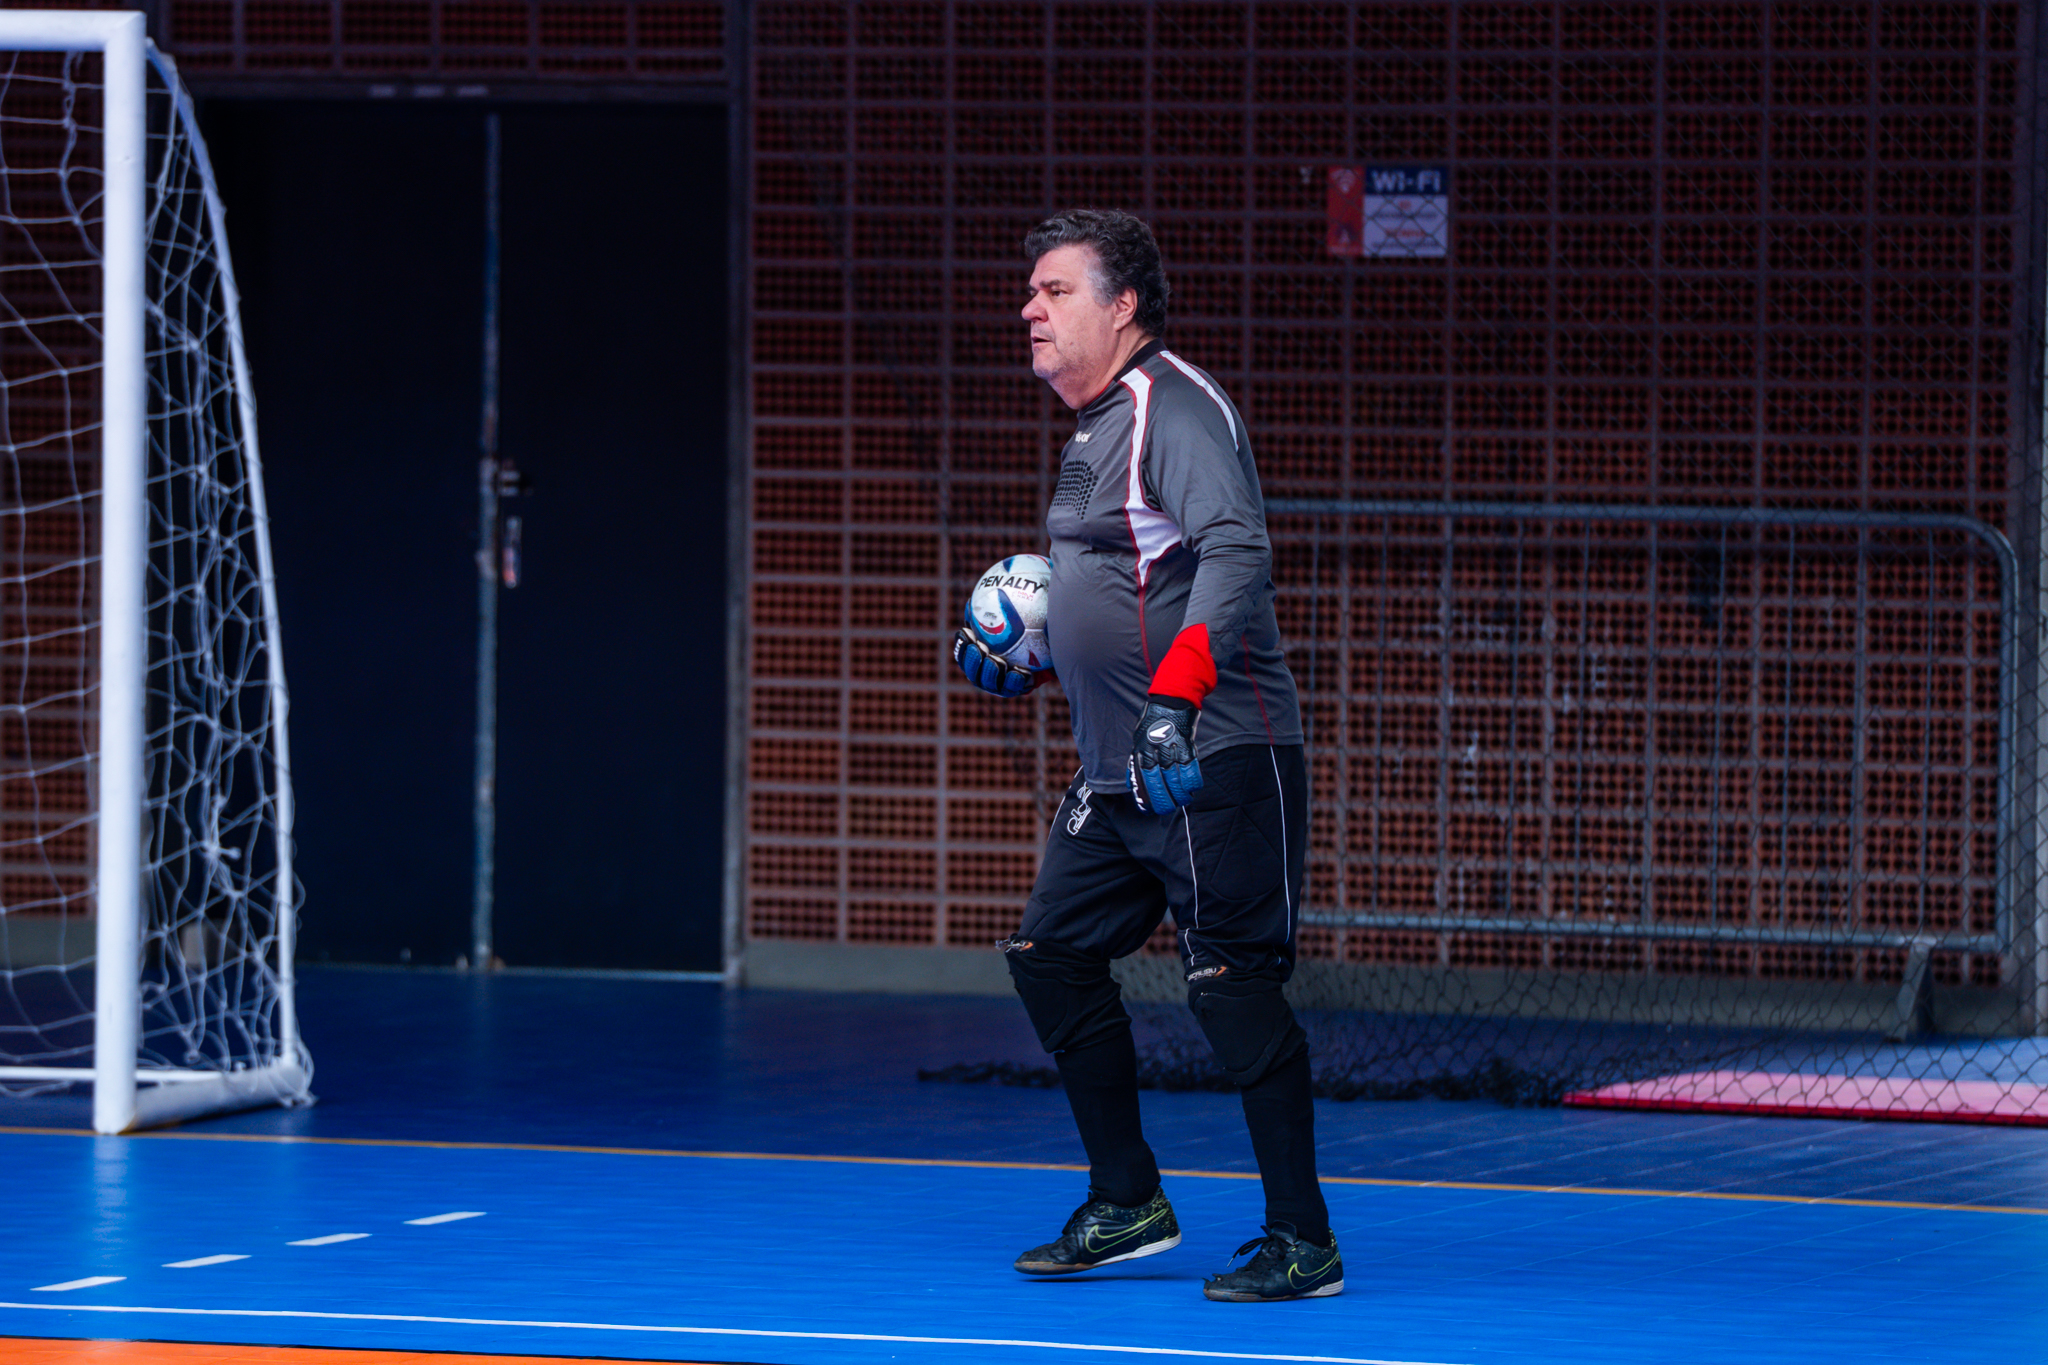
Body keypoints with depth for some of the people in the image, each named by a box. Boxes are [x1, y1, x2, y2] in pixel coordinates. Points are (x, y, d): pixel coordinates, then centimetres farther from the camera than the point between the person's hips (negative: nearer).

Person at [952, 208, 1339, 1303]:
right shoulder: (1095, 428, 17)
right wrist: (1020, 659, 19)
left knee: (1233, 984, -11)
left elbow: (1235, 554, -26)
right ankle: (1128, 1203, 21)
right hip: (1117, 773, 10)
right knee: (1050, 955, 11)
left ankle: (1303, 1241, -6)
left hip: (1216, 760, -10)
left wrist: (1174, 699, -34)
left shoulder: (1173, 405, -13)